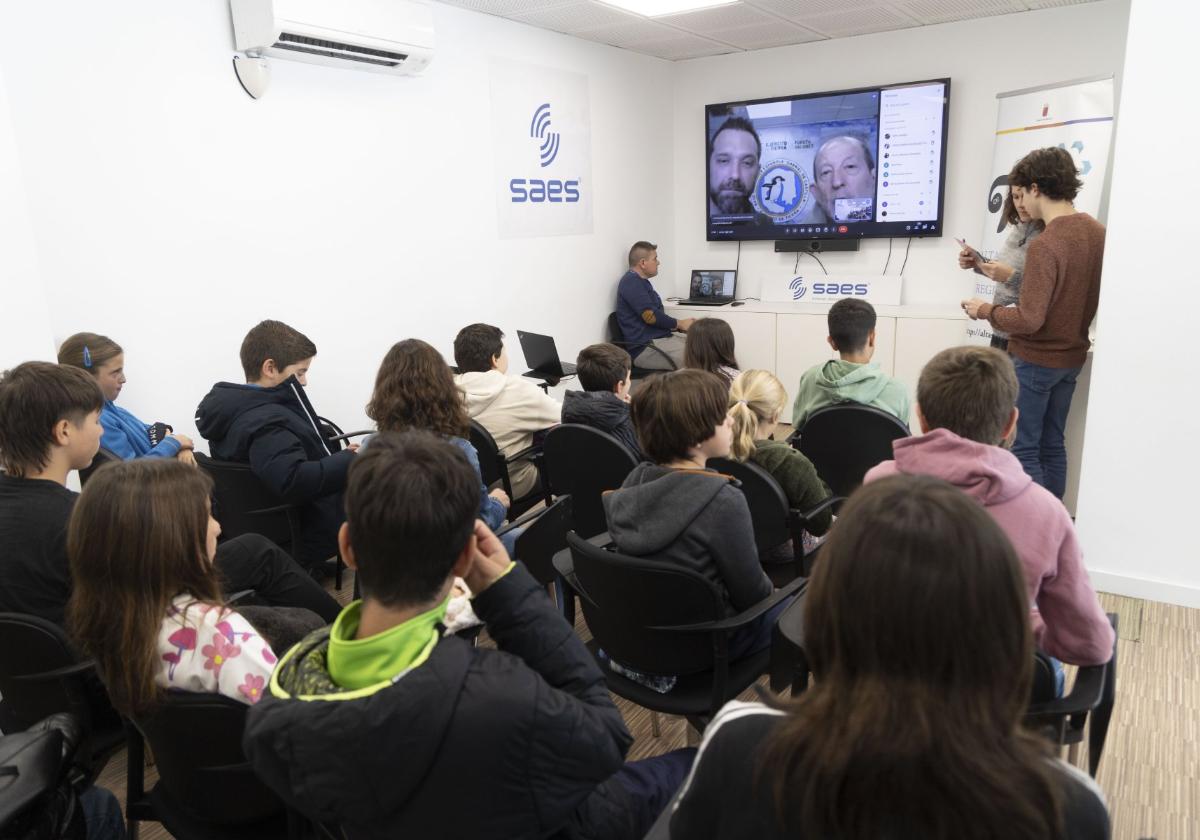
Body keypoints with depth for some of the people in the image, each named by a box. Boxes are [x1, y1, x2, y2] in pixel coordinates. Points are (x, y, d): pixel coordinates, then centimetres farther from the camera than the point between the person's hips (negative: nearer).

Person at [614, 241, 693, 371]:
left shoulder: (641, 282, 22)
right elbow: (650, 316, -18)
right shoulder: (631, 282, -10)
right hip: (645, 347, -10)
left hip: (661, 338, 10)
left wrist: (681, 326, 6)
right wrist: (679, 324, -3)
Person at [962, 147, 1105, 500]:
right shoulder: (1098, 233, 2)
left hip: (1035, 361, -8)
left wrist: (985, 310, -9)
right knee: (1052, 445, 17)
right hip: (1072, 357, 8)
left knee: (1023, 450, 2)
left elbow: (1028, 320, -25)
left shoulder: (1045, 244, -23)